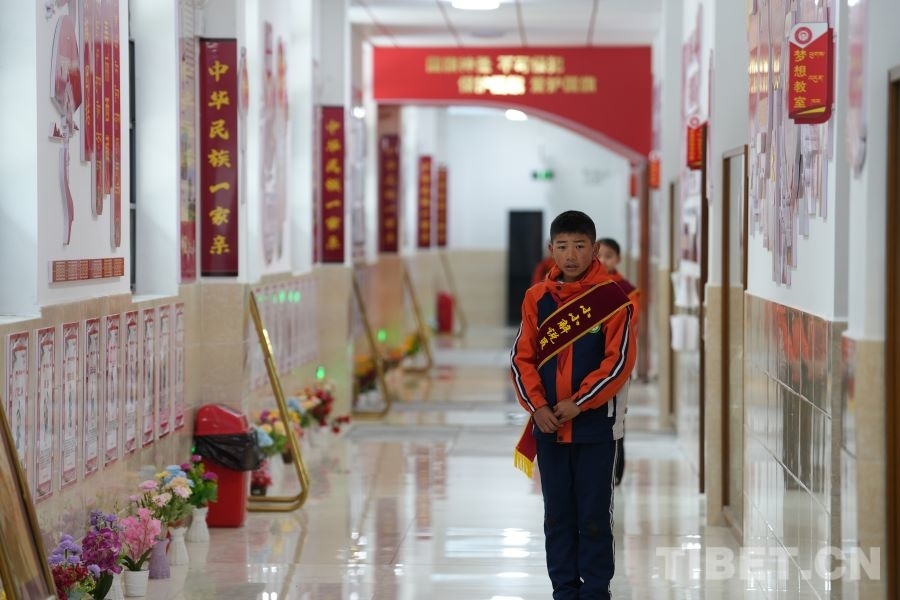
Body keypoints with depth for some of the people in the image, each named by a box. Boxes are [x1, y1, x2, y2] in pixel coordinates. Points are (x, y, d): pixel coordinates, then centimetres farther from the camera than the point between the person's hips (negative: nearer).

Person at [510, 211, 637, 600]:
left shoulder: (612, 297, -6)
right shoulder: (537, 298, 4)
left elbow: (620, 359, -10)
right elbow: (521, 358, 4)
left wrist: (578, 403, -14)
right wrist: (537, 407, -9)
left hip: (595, 424, -3)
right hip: (548, 424, 3)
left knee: (594, 516, 1)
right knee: (557, 516, 10)